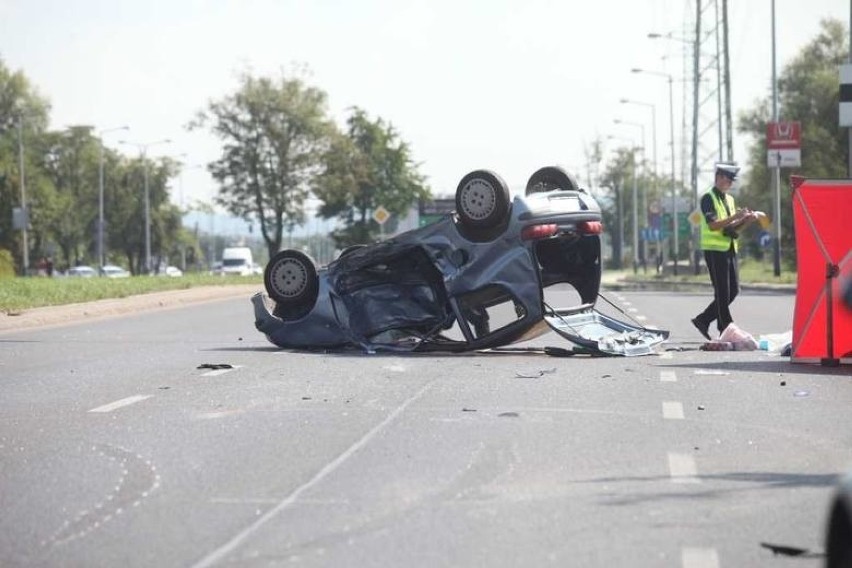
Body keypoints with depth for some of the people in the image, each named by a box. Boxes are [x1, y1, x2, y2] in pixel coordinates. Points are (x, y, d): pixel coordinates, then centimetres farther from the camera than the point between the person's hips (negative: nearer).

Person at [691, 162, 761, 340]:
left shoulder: (729, 199, 18)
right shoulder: (708, 198, -8)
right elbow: (713, 225, -19)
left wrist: (746, 219, 1)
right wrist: (735, 217, -23)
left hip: (729, 249, 8)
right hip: (715, 250, -8)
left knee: (733, 291, 6)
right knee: (723, 292, -7)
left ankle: (703, 320, 15)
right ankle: (727, 330, -3)